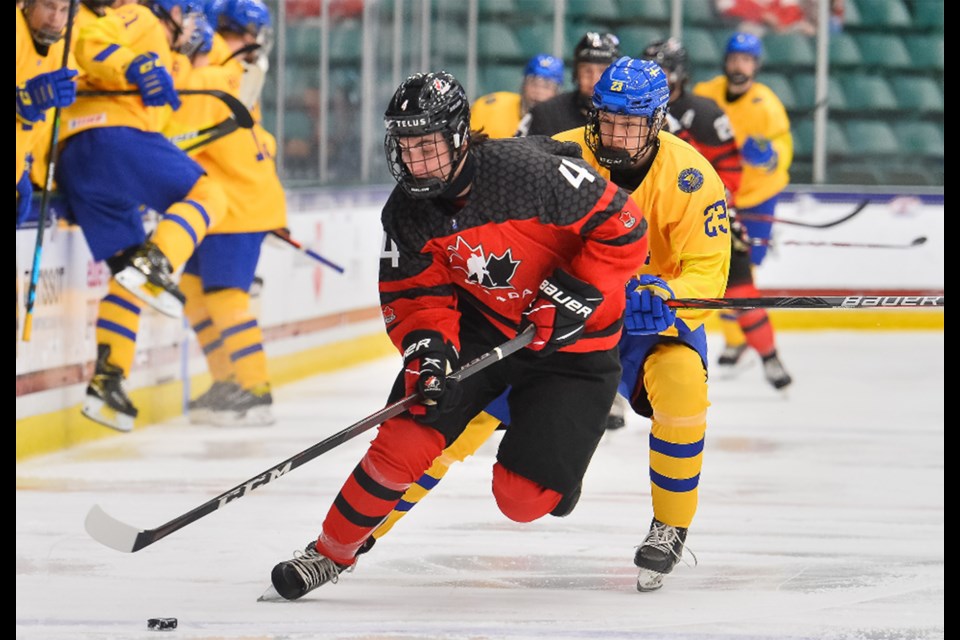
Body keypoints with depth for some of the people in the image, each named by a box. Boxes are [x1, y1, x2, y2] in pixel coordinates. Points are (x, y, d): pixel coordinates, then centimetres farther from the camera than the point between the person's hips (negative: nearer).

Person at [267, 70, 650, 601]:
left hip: (570, 340, -4)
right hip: (478, 327, 4)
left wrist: (570, 297, -24)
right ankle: (331, 552, 0)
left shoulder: (530, 171, -28)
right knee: (407, 435, -16)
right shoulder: (407, 213, -9)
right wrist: (426, 346, -24)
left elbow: (623, 229, -21)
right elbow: (414, 296, -3)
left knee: (522, 498, -10)